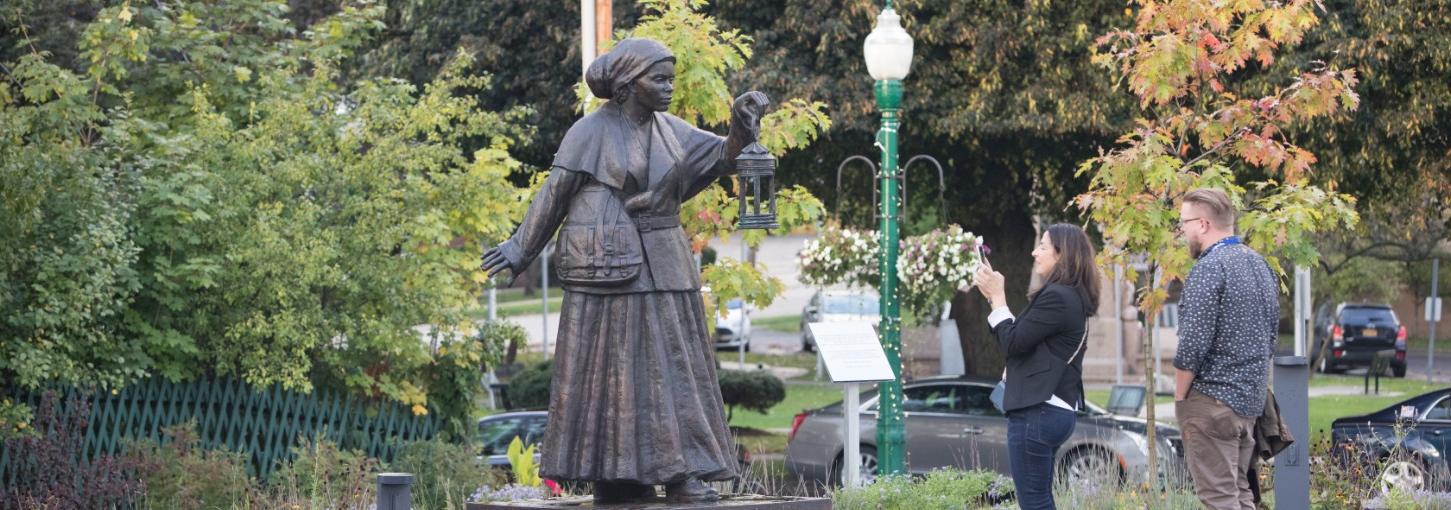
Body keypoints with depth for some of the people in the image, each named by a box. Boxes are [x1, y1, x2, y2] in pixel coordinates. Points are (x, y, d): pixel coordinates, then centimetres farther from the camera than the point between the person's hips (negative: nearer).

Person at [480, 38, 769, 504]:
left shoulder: (669, 130, 11)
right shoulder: (591, 133, -5)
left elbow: (721, 157, 6)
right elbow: (553, 196, -3)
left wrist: (742, 124, -13)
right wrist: (521, 250, -2)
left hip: (661, 267, 6)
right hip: (607, 268, -6)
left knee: (670, 364, 2)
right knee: (609, 369, -2)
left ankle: (678, 470, 4)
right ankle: (613, 477, 2)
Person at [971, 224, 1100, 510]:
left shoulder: (1056, 297, -16)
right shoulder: (1072, 297, 17)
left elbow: (1013, 343, -14)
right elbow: (1024, 339, 19)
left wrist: (997, 296, -5)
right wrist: (994, 296, 12)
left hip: (1038, 412, -11)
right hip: (1053, 409, 11)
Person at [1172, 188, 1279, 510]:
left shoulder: (1209, 268, -15)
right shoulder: (1259, 265, 12)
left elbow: (1193, 343, -19)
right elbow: (1272, 335, 19)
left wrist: (1179, 397, -8)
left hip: (1213, 400, -9)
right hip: (1251, 399, 9)